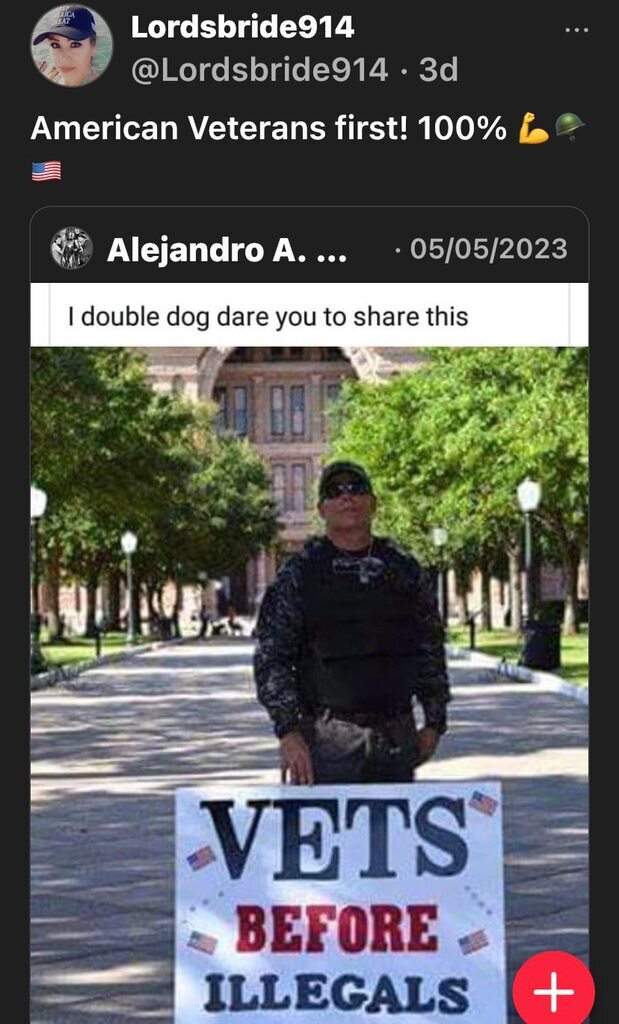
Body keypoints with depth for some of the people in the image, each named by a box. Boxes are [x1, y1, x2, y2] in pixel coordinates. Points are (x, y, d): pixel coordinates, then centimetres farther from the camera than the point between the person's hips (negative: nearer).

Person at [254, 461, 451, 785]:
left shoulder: (404, 569, 11)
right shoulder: (299, 573, 1)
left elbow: (431, 649, 16)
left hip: (398, 738, 4)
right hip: (330, 740, -3)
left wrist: (434, 722, 11)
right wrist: (289, 730, -13)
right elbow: (270, 658, -3)